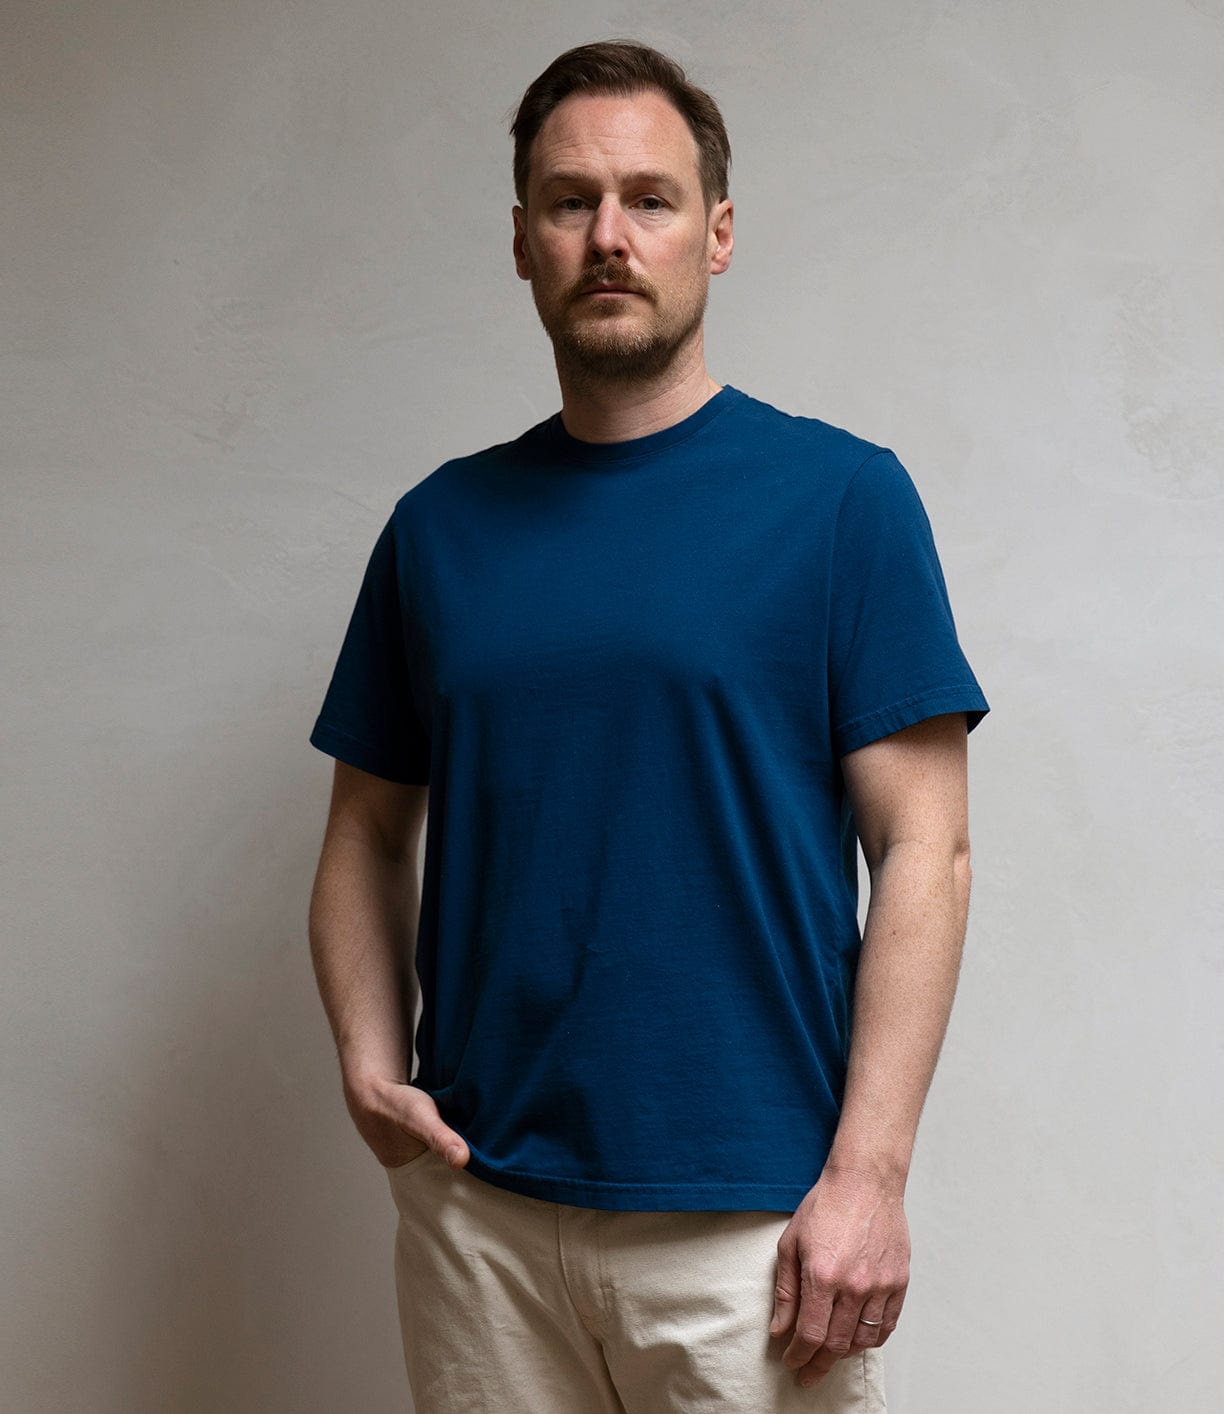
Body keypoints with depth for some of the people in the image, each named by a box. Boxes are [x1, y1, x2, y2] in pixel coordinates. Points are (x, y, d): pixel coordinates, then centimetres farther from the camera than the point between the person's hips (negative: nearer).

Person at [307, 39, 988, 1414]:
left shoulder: (842, 497, -3)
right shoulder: (438, 525, 9)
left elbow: (922, 850, -6)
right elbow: (370, 834, 13)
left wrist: (867, 1173, -13)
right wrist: (370, 1065, -3)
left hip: (751, 1222, -3)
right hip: (476, 1208, 3)